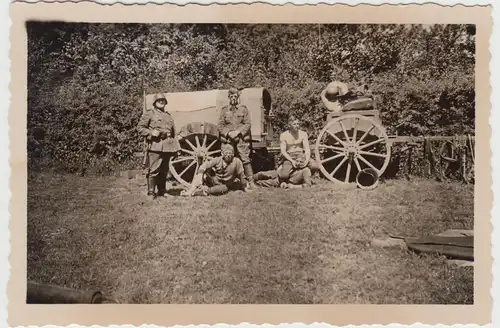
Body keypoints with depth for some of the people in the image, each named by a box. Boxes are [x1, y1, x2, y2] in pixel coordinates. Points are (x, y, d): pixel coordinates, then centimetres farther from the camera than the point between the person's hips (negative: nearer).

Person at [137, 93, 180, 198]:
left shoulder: (168, 115, 24)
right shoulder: (149, 113, 5)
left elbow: (173, 131, 27)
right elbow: (140, 127, 0)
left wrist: (175, 146, 18)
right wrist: (151, 132, -16)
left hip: (167, 146, 6)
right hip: (155, 145, -6)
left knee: (164, 171, 10)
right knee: (154, 170, -9)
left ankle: (162, 192, 18)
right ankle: (151, 192, -3)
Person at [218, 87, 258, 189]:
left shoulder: (243, 108, 8)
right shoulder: (224, 109, 11)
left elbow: (247, 124, 1)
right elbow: (220, 125, 7)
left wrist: (238, 132, -12)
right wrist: (228, 133, -9)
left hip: (241, 139, -2)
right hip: (228, 140, 2)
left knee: (245, 159, -8)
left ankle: (251, 181, -4)